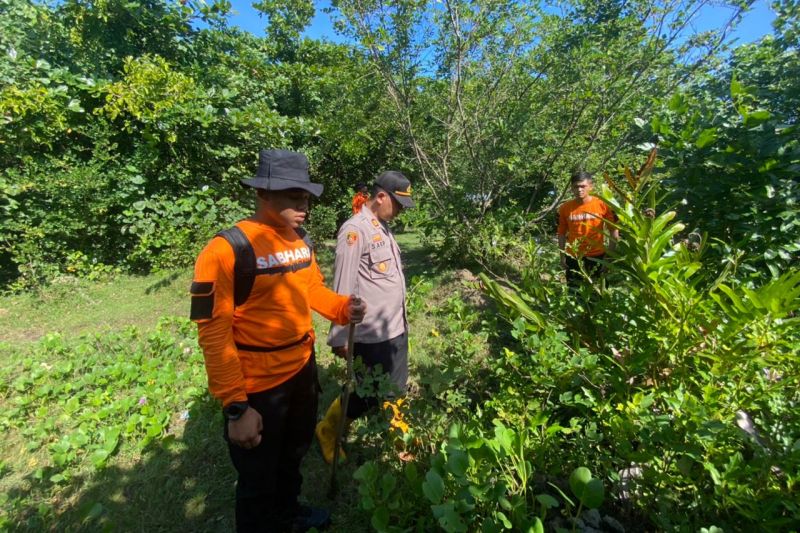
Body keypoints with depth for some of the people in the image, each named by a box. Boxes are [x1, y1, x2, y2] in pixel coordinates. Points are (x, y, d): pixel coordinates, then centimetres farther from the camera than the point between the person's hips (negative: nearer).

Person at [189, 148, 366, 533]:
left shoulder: (301, 241, 0)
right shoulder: (227, 250, -23)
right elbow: (214, 334, -22)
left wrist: (343, 308, -9)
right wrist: (236, 407, -21)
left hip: (303, 368, 8)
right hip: (257, 385, -7)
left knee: (293, 455, 31)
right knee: (258, 479, 19)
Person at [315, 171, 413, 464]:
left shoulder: (383, 227, 11)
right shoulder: (355, 230, -17)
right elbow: (343, 289, -18)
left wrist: (401, 320, 14)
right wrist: (340, 337, -14)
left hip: (397, 329, 8)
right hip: (371, 334, -8)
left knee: (396, 391, 20)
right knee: (367, 394, 9)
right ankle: (328, 431, 35)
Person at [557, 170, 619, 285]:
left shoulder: (602, 204, -6)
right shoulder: (565, 208, -3)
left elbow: (613, 230, -1)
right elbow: (562, 234, 4)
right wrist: (562, 257, 1)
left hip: (597, 256, -1)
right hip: (573, 258, 1)